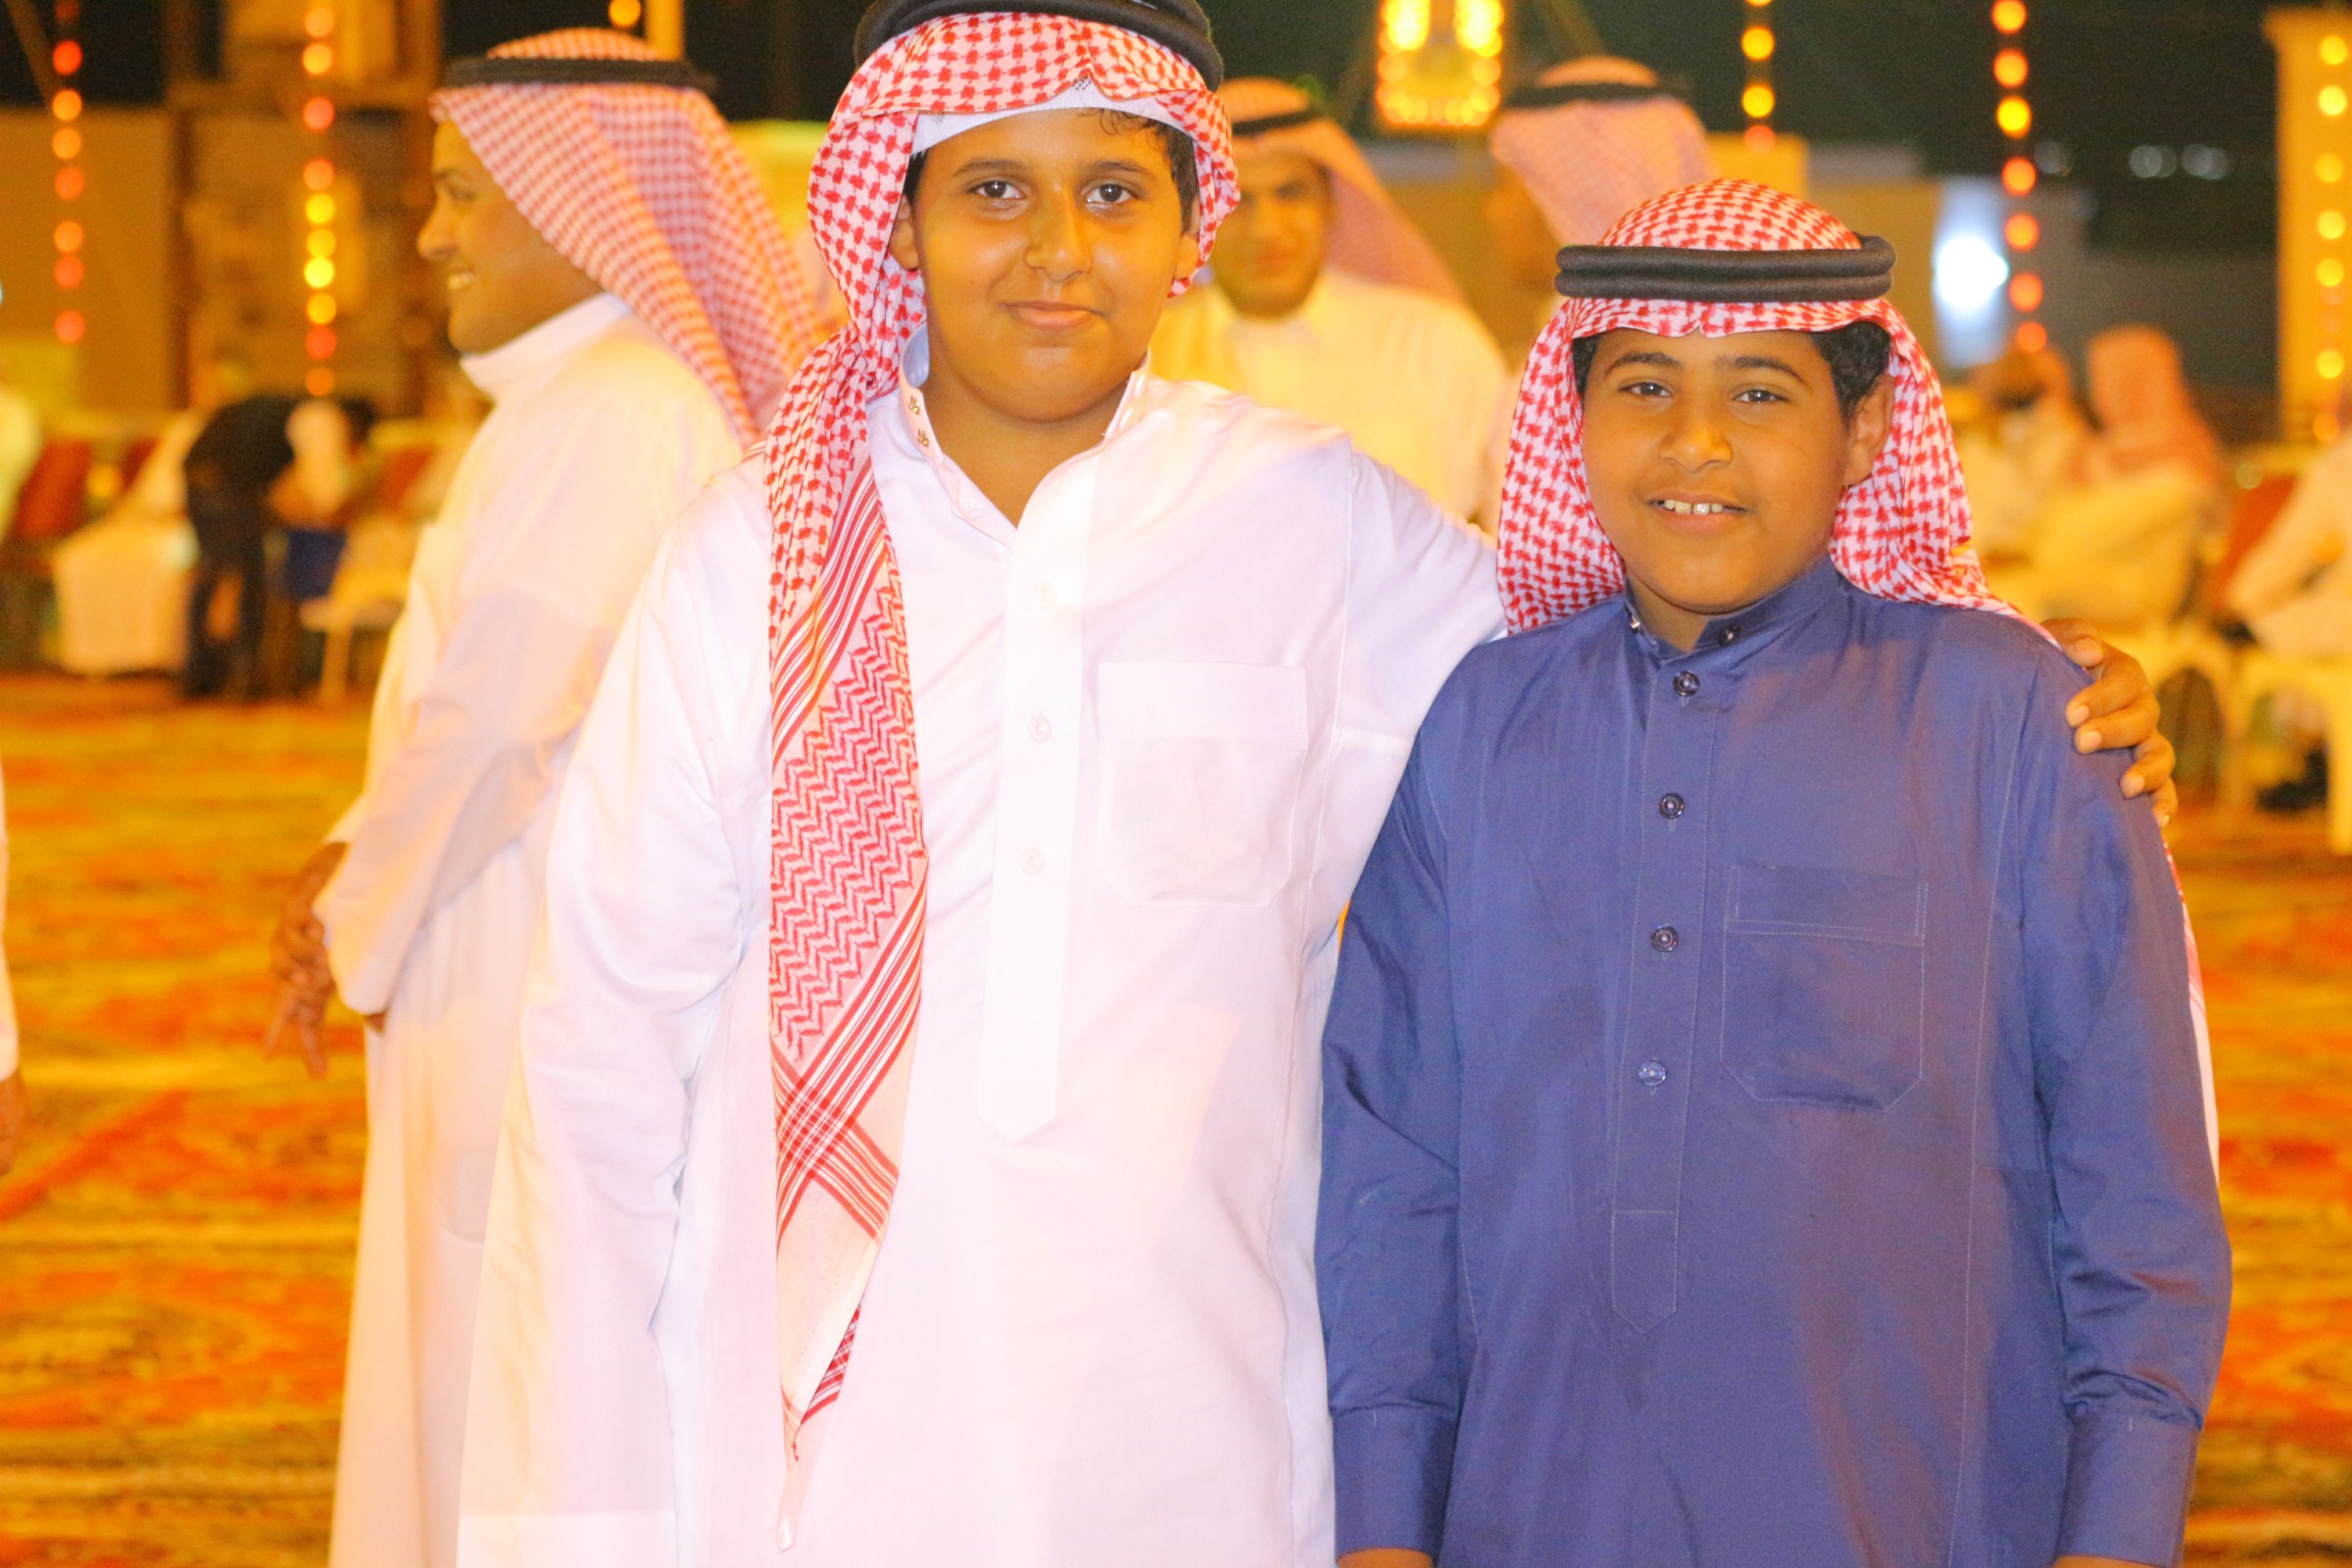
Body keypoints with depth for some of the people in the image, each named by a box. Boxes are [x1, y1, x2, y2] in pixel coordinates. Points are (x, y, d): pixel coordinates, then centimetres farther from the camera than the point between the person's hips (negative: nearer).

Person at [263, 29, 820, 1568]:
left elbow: (498, 707, -20)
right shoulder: (675, 392, 15)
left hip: (545, 980, -10)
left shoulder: (606, 409, -18)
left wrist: (364, 928, -6)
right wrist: (360, 860, 7)